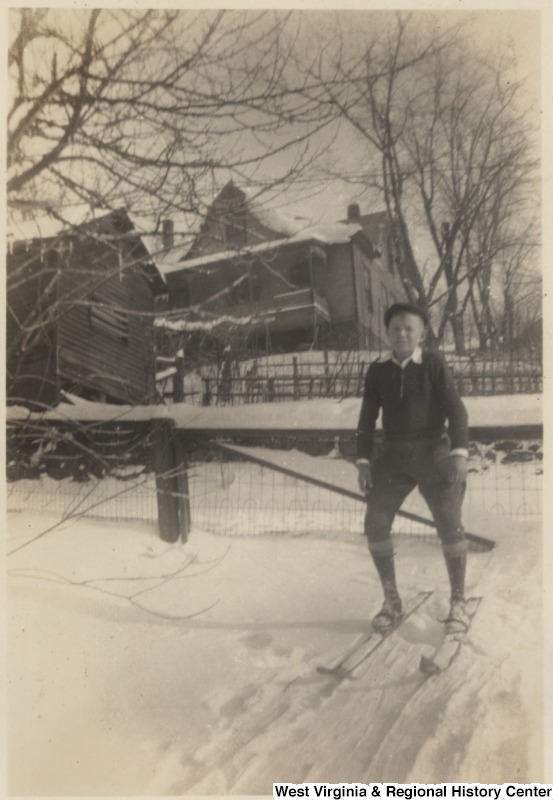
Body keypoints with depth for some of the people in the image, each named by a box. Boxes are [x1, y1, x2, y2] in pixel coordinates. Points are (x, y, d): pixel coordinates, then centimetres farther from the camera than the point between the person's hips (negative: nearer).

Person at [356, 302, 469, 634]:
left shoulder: (434, 363, -7)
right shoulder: (378, 370, 2)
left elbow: (455, 409, -11)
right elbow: (367, 418, 5)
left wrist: (460, 453, -23)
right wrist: (364, 463, -2)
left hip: (434, 453, -3)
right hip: (394, 456, 3)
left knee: (450, 524, -10)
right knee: (375, 524, -6)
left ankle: (458, 603, 8)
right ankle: (392, 601, 9)